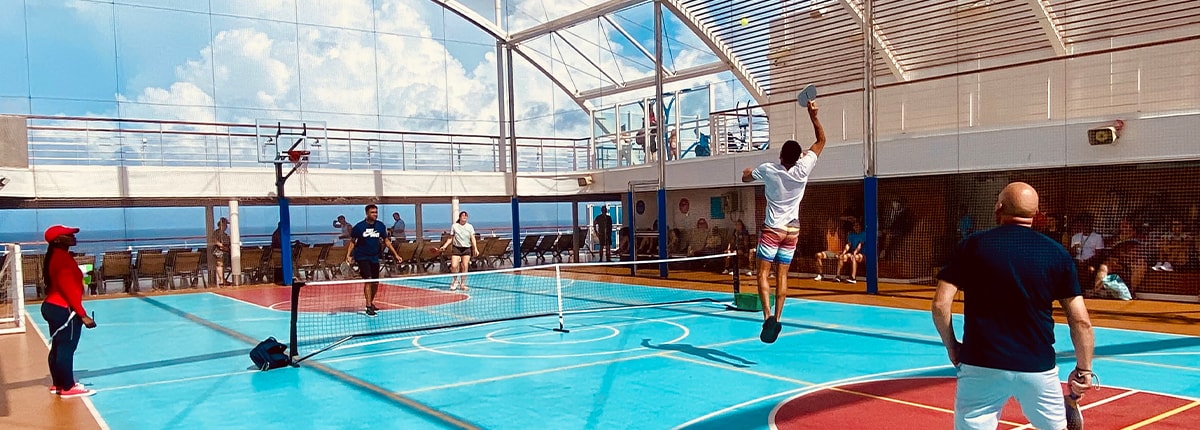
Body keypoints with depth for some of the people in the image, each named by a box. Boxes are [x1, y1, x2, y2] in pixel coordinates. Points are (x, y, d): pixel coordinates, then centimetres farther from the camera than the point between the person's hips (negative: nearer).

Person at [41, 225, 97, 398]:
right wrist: (83, 315, -20)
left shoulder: (56, 256, 12)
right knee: (66, 349, -3)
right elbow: (69, 289, -23)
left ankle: (58, 384, 26)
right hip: (64, 310, -11)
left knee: (58, 348, 17)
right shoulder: (62, 258, -20)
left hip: (53, 307, 11)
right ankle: (68, 388, 3)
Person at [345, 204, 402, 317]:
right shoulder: (359, 226, -9)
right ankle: (368, 307, -13)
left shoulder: (381, 226, -1)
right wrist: (348, 255, -13)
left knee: (375, 283, 8)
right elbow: (352, 242, 0)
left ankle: (371, 303, 29)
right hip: (362, 257, -4)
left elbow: (386, 241, 7)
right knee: (368, 279, -17)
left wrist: (396, 255, 3)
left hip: (374, 257, 4)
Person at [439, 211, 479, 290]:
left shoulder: (470, 227, 5)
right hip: (456, 248, -1)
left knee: (465, 266, -2)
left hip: (467, 249, 1)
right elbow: (450, 238, 8)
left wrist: (475, 249, -10)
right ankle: (455, 280, 15)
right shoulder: (454, 226, 3)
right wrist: (444, 246, -3)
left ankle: (463, 283, 11)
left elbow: (473, 238, 1)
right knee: (454, 266, -11)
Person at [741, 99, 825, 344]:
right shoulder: (803, 169, -10)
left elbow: (745, 178, 10)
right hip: (792, 231, 3)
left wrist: (748, 172, 32)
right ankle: (777, 319, 5)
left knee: (763, 273, -4)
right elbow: (821, 140, 2)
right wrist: (813, 115, 2)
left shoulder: (768, 170, -12)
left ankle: (768, 316, -22)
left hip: (772, 229, -3)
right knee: (782, 276, 7)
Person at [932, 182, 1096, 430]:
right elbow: (1080, 321, 0)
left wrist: (951, 345, 8)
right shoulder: (1057, 254, 2)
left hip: (982, 366, -2)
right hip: (1038, 368, 2)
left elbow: (940, 304, -7)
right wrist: (1083, 369, 11)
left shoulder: (972, 246, -3)